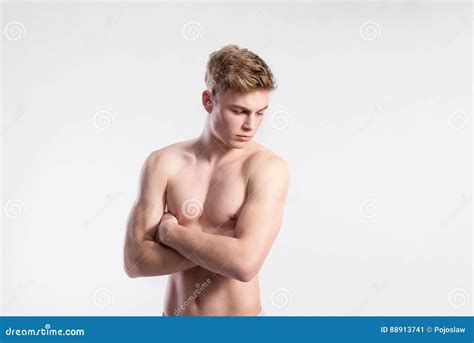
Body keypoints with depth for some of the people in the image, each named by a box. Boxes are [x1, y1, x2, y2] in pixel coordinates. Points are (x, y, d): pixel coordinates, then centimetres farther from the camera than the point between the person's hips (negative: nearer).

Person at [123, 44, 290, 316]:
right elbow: (135, 260, -11)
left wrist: (170, 231, -15)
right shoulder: (164, 163, -7)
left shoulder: (268, 168, -15)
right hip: (176, 313, 2)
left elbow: (245, 263, -25)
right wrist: (220, 246, -18)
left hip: (240, 312, -2)